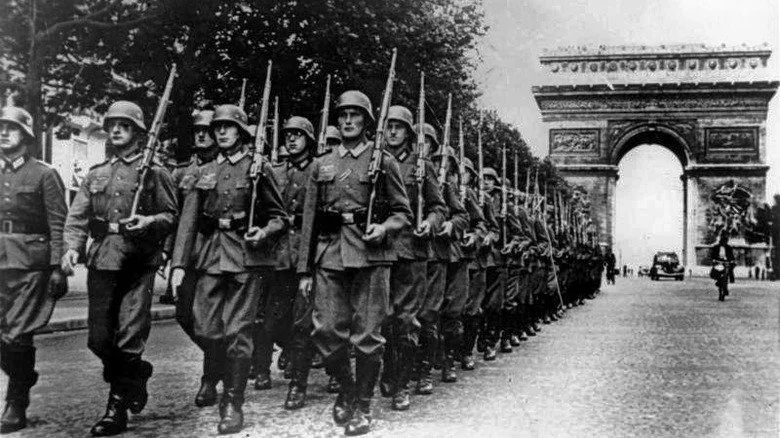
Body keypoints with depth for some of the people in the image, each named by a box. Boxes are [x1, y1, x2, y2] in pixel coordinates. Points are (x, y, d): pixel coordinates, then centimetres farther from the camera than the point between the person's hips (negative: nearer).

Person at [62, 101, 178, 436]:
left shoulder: (154, 172, 4)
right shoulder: (95, 174, 16)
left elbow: (172, 216, 3)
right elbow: (77, 217, 9)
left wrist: (149, 221, -18)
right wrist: (72, 248, -8)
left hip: (138, 261, -4)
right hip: (101, 260, 4)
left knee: (129, 337, -8)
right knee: (99, 338, 5)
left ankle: (118, 407, 4)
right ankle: (136, 377, 29)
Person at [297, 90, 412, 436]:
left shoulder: (383, 162, 7)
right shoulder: (321, 165, 15)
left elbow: (403, 212, 8)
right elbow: (309, 220, 13)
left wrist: (384, 227, -14)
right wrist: (305, 270, 9)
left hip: (370, 255, -3)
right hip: (329, 255, 3)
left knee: (367, 335, -1)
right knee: (326, 332, 0)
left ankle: (362, 406, 15)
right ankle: (347, 389, 25)